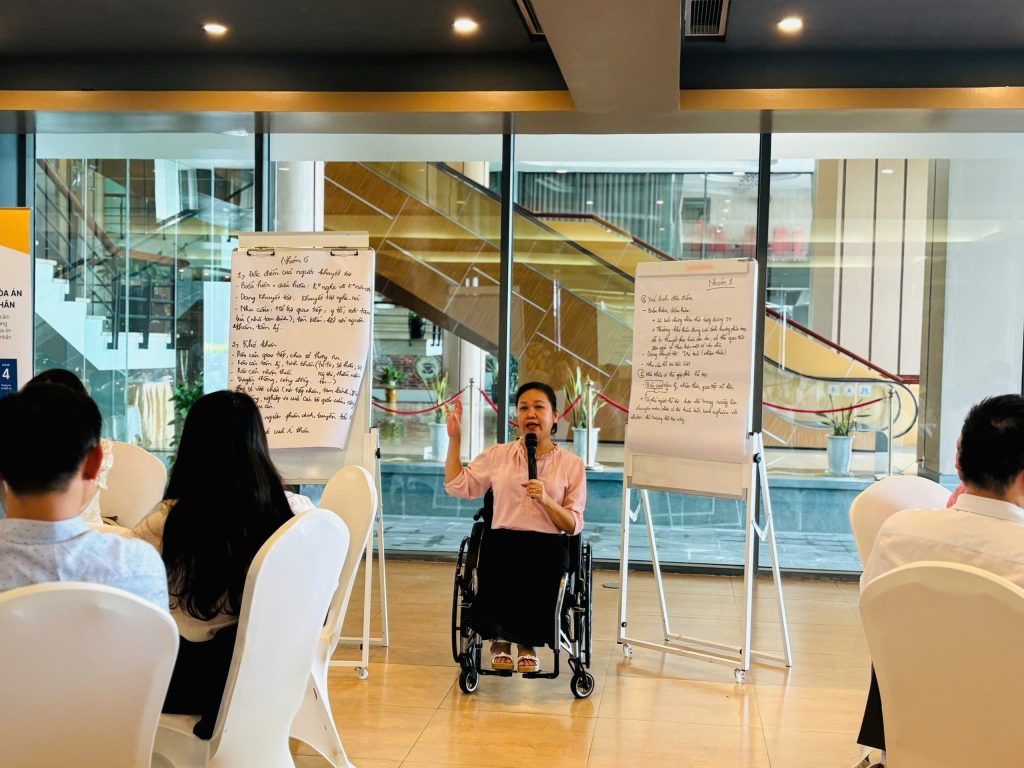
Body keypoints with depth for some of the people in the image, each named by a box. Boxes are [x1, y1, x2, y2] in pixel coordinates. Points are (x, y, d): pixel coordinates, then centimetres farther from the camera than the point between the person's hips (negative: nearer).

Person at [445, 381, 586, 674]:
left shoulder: (571, 464, 10)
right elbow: (457, 486, 13)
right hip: (502, 540, 1)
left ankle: (528, 642, -4)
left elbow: (573, 526, 6)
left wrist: (545, 499, -12)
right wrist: (454, 439, 10)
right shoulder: (498, 455, 17)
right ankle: (501, 638, -3)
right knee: (501, 575, -34)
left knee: (536, 578, -35)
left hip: (548, 544, -1)